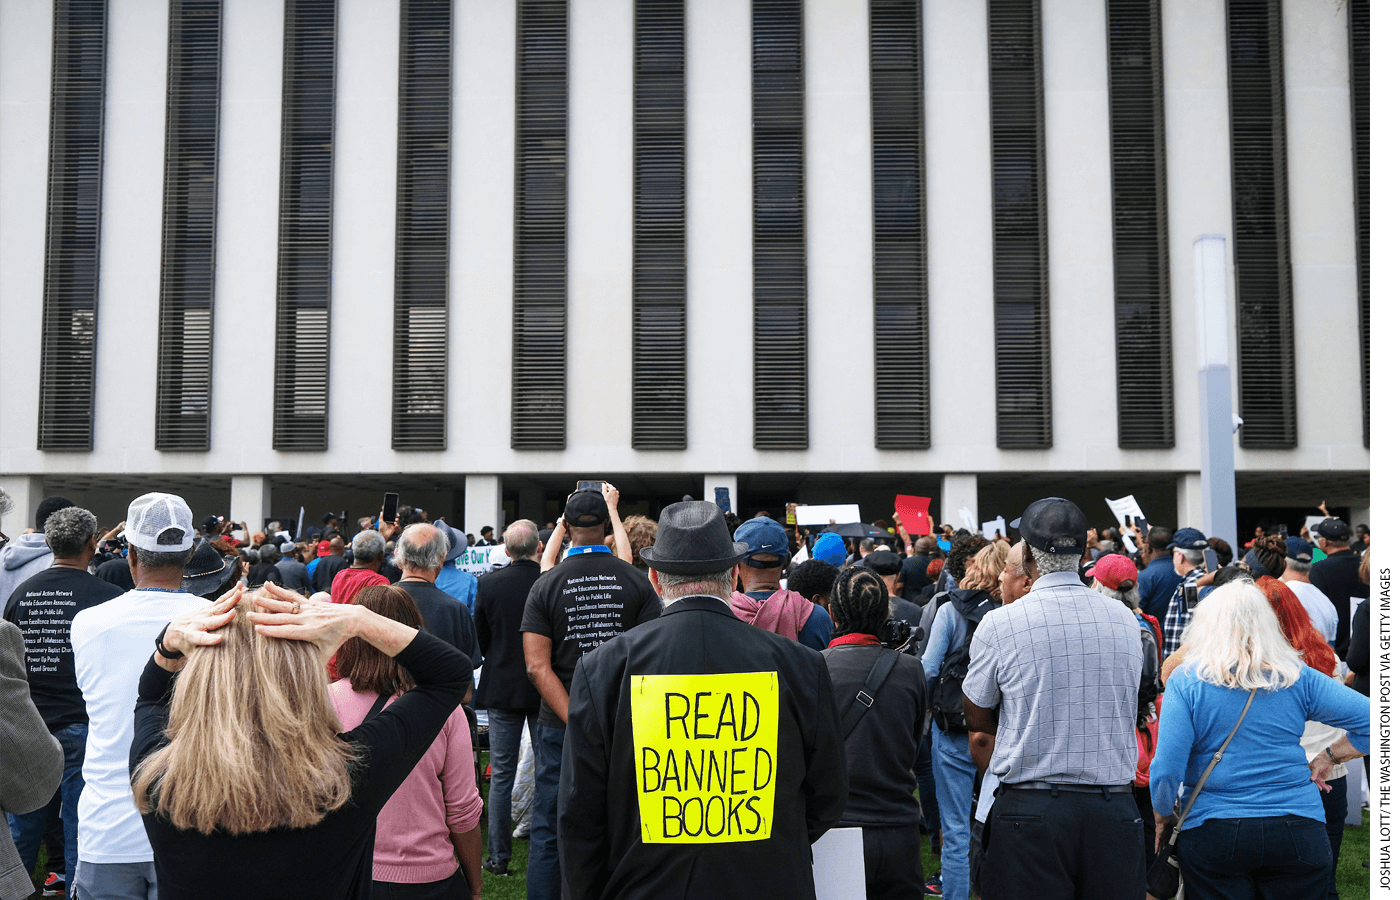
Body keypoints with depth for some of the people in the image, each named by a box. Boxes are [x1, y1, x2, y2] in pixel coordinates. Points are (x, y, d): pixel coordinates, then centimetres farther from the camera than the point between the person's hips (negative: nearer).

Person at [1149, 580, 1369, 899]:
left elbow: (1166, 769, -11)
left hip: (1213, 835, -2)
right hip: (1298, 833, 2)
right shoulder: (1296, 677, 1)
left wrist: (1162, 819, 5)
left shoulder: (1186, 680, -6)